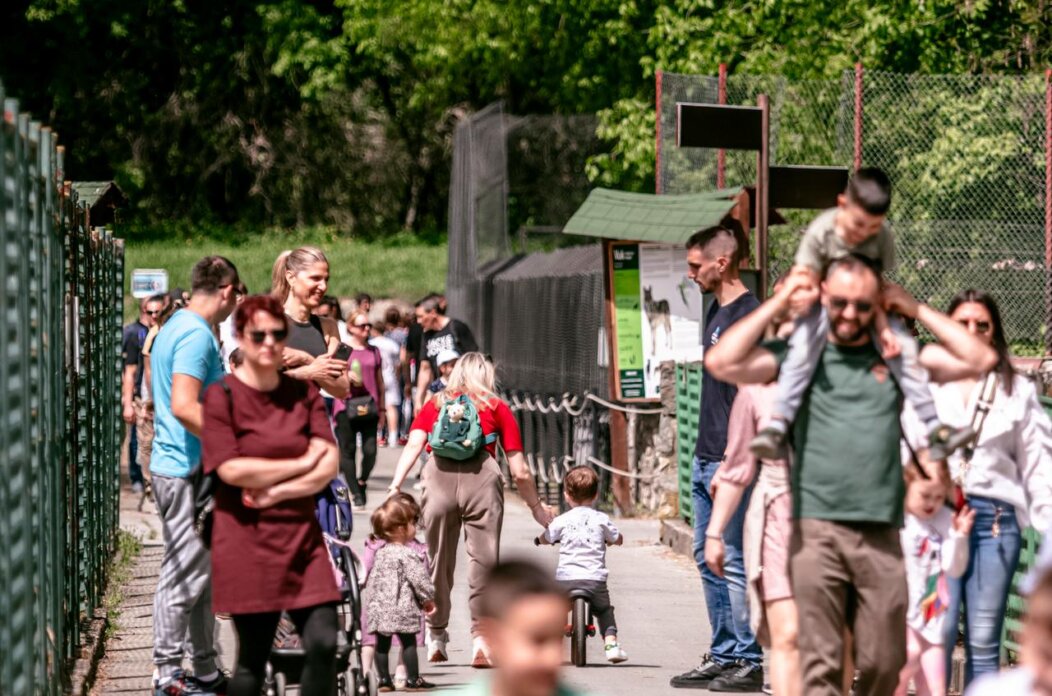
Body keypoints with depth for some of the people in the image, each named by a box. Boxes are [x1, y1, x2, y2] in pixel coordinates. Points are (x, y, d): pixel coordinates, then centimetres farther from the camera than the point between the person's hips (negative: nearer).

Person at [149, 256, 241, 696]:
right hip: (188, 472, -11)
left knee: (203, 575, 16)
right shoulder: (197, 334, -17)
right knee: (184, 576, -5)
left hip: (173, 464, 11)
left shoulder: (175, 327, 16)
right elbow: (184, 406, -27)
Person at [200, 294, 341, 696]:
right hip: (247, 541, -4)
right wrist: (301, 464, -8)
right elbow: (231, 469, -15)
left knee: (323, 644, -6)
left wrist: (275, 492, -12)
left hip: (301, 535, 4)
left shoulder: (304, 393, 8)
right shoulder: (222, 396, -4)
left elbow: (329, 466, -1)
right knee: (253, 656, 0)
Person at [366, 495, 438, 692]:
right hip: (403, 607, -7)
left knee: (382, 644, 10)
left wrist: (372, 601, 23)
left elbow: (374, 579, 14)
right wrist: (428, 598, 0)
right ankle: (413, 679, 3)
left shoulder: (380, 552, 9)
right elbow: (419, 579, -14)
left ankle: (384, 679, 14)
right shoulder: (408, 554, -13)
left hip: (380, 607, 7)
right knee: (409, 643, 1)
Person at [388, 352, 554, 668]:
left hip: (438, 474, 2)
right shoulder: (497, 408, 19)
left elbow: (414, 445, 4)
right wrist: (537, 507, 27)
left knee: (439, 560, 13)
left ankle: (436, 638, 24)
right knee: (482, 559, 0)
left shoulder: (434, 405, 23)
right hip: (482, 476, -2)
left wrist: (395, 486, -4)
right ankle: (480, 636, -9)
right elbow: (519, 471, 15)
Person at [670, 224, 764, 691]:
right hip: (706, 459, 10)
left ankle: (750, 661, 0)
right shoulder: (717, 312, 15)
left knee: (735, 562, -5)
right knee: (708, 559, 12)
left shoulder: (750, 316, -14)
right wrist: (707, 459, 20)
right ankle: (724, 655, 19)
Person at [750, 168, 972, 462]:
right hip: (824, 305, -2)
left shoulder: (882, 236, -17)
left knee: (902, 346, -17)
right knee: (804, 344, -29)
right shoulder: (821, 232, -23)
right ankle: (777, 425, -33)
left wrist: (883, 328, -28)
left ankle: (933, 428, -14)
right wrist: (804, 296, -44)